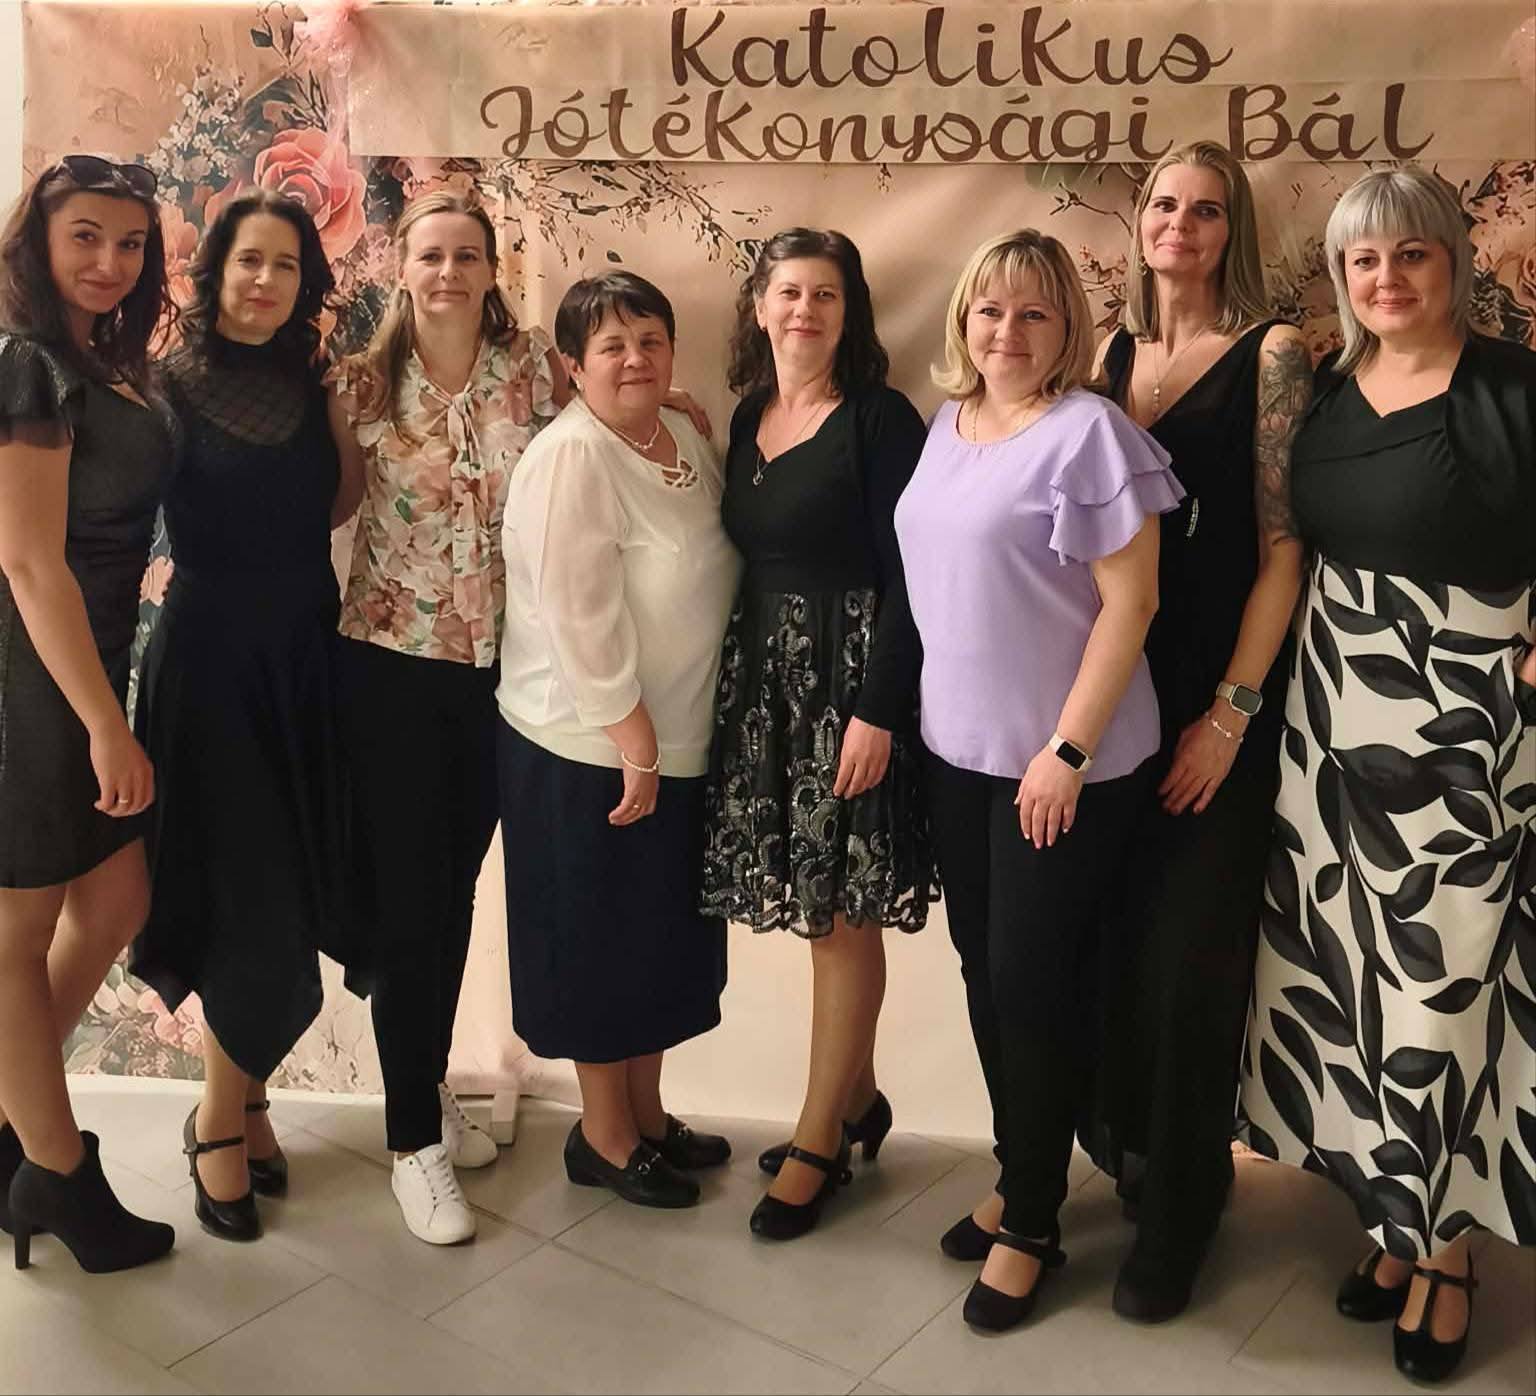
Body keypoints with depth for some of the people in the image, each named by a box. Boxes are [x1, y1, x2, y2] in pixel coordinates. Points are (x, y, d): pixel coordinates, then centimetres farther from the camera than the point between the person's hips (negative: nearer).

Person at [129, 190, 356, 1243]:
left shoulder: (315, 388, 9)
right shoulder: (172, 387, -4)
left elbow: (344, 505, 2)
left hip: (307, 663, 4)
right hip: (210, 663, -4)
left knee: (299, 905, 8)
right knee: (254, 909, -3)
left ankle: (242, 1097, 30)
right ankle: (223, 1118, 21)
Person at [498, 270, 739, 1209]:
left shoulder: (685, 436, 6)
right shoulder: (571, 458, -18)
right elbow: (581, 619, -22)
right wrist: (634, 743, -21)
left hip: (677, 742, 8)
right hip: (593, 751, -8)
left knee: (664, 937, 18)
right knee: (602, 942, 7)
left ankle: (647, 1115, 36)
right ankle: (605, 1135, 26)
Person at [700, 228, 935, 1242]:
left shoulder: (879, 419, -8)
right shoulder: (748, 417, 12)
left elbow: (905, 576, -12)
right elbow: (745, 556, 13)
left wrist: (877, 709, -18)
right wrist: (732, 685, 8)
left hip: (852, 677, -6)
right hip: (764, 677, 6)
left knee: (841, 910, 2)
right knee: (816, 906, 13)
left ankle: (820, 1139, 16)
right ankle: (858, 1098, 31)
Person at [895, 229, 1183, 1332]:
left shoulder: (1088, 432, -13)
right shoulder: (947, 426, 9)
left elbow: (1130, 602, -16)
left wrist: (1068, 751, -18)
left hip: (1064, 763, -7)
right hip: (960, 748, 7)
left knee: (1037, 983, 3)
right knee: (985, 971, 15)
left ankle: (1032, 1225, 21)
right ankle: (1018, 1179, 35)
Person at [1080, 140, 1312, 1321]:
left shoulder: (1270, 352, -5)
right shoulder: (1115, 354, 10)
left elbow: (1284, 547, -9)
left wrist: (1232, 711, -14)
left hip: (1216, 702, -4)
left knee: (1190, 954, 2)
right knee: (1114, 935, 11)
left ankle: (1179, 1209, 21)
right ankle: (1126, 1141, 35)